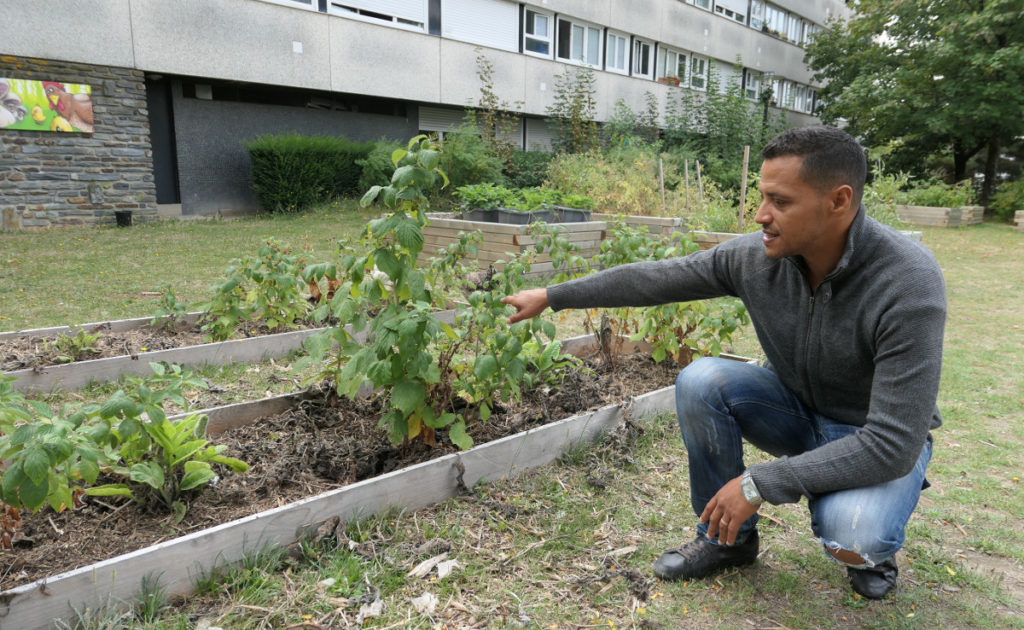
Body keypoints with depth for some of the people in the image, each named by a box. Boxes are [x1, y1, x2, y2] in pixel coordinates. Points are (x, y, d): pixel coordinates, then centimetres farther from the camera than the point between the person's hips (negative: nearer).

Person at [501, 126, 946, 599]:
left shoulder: (907, 284, -33)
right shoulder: (756, 254, -19)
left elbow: (893, 443, -34)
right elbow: (651, 279, -10)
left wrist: (758, 484, -32)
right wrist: (550, 296, -6)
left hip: (879, 440, -4)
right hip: (797, 410, 4)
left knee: (852, 537, -35)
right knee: (700, 380, -23)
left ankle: (867, 543, 7)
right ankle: (727, 537, -1)